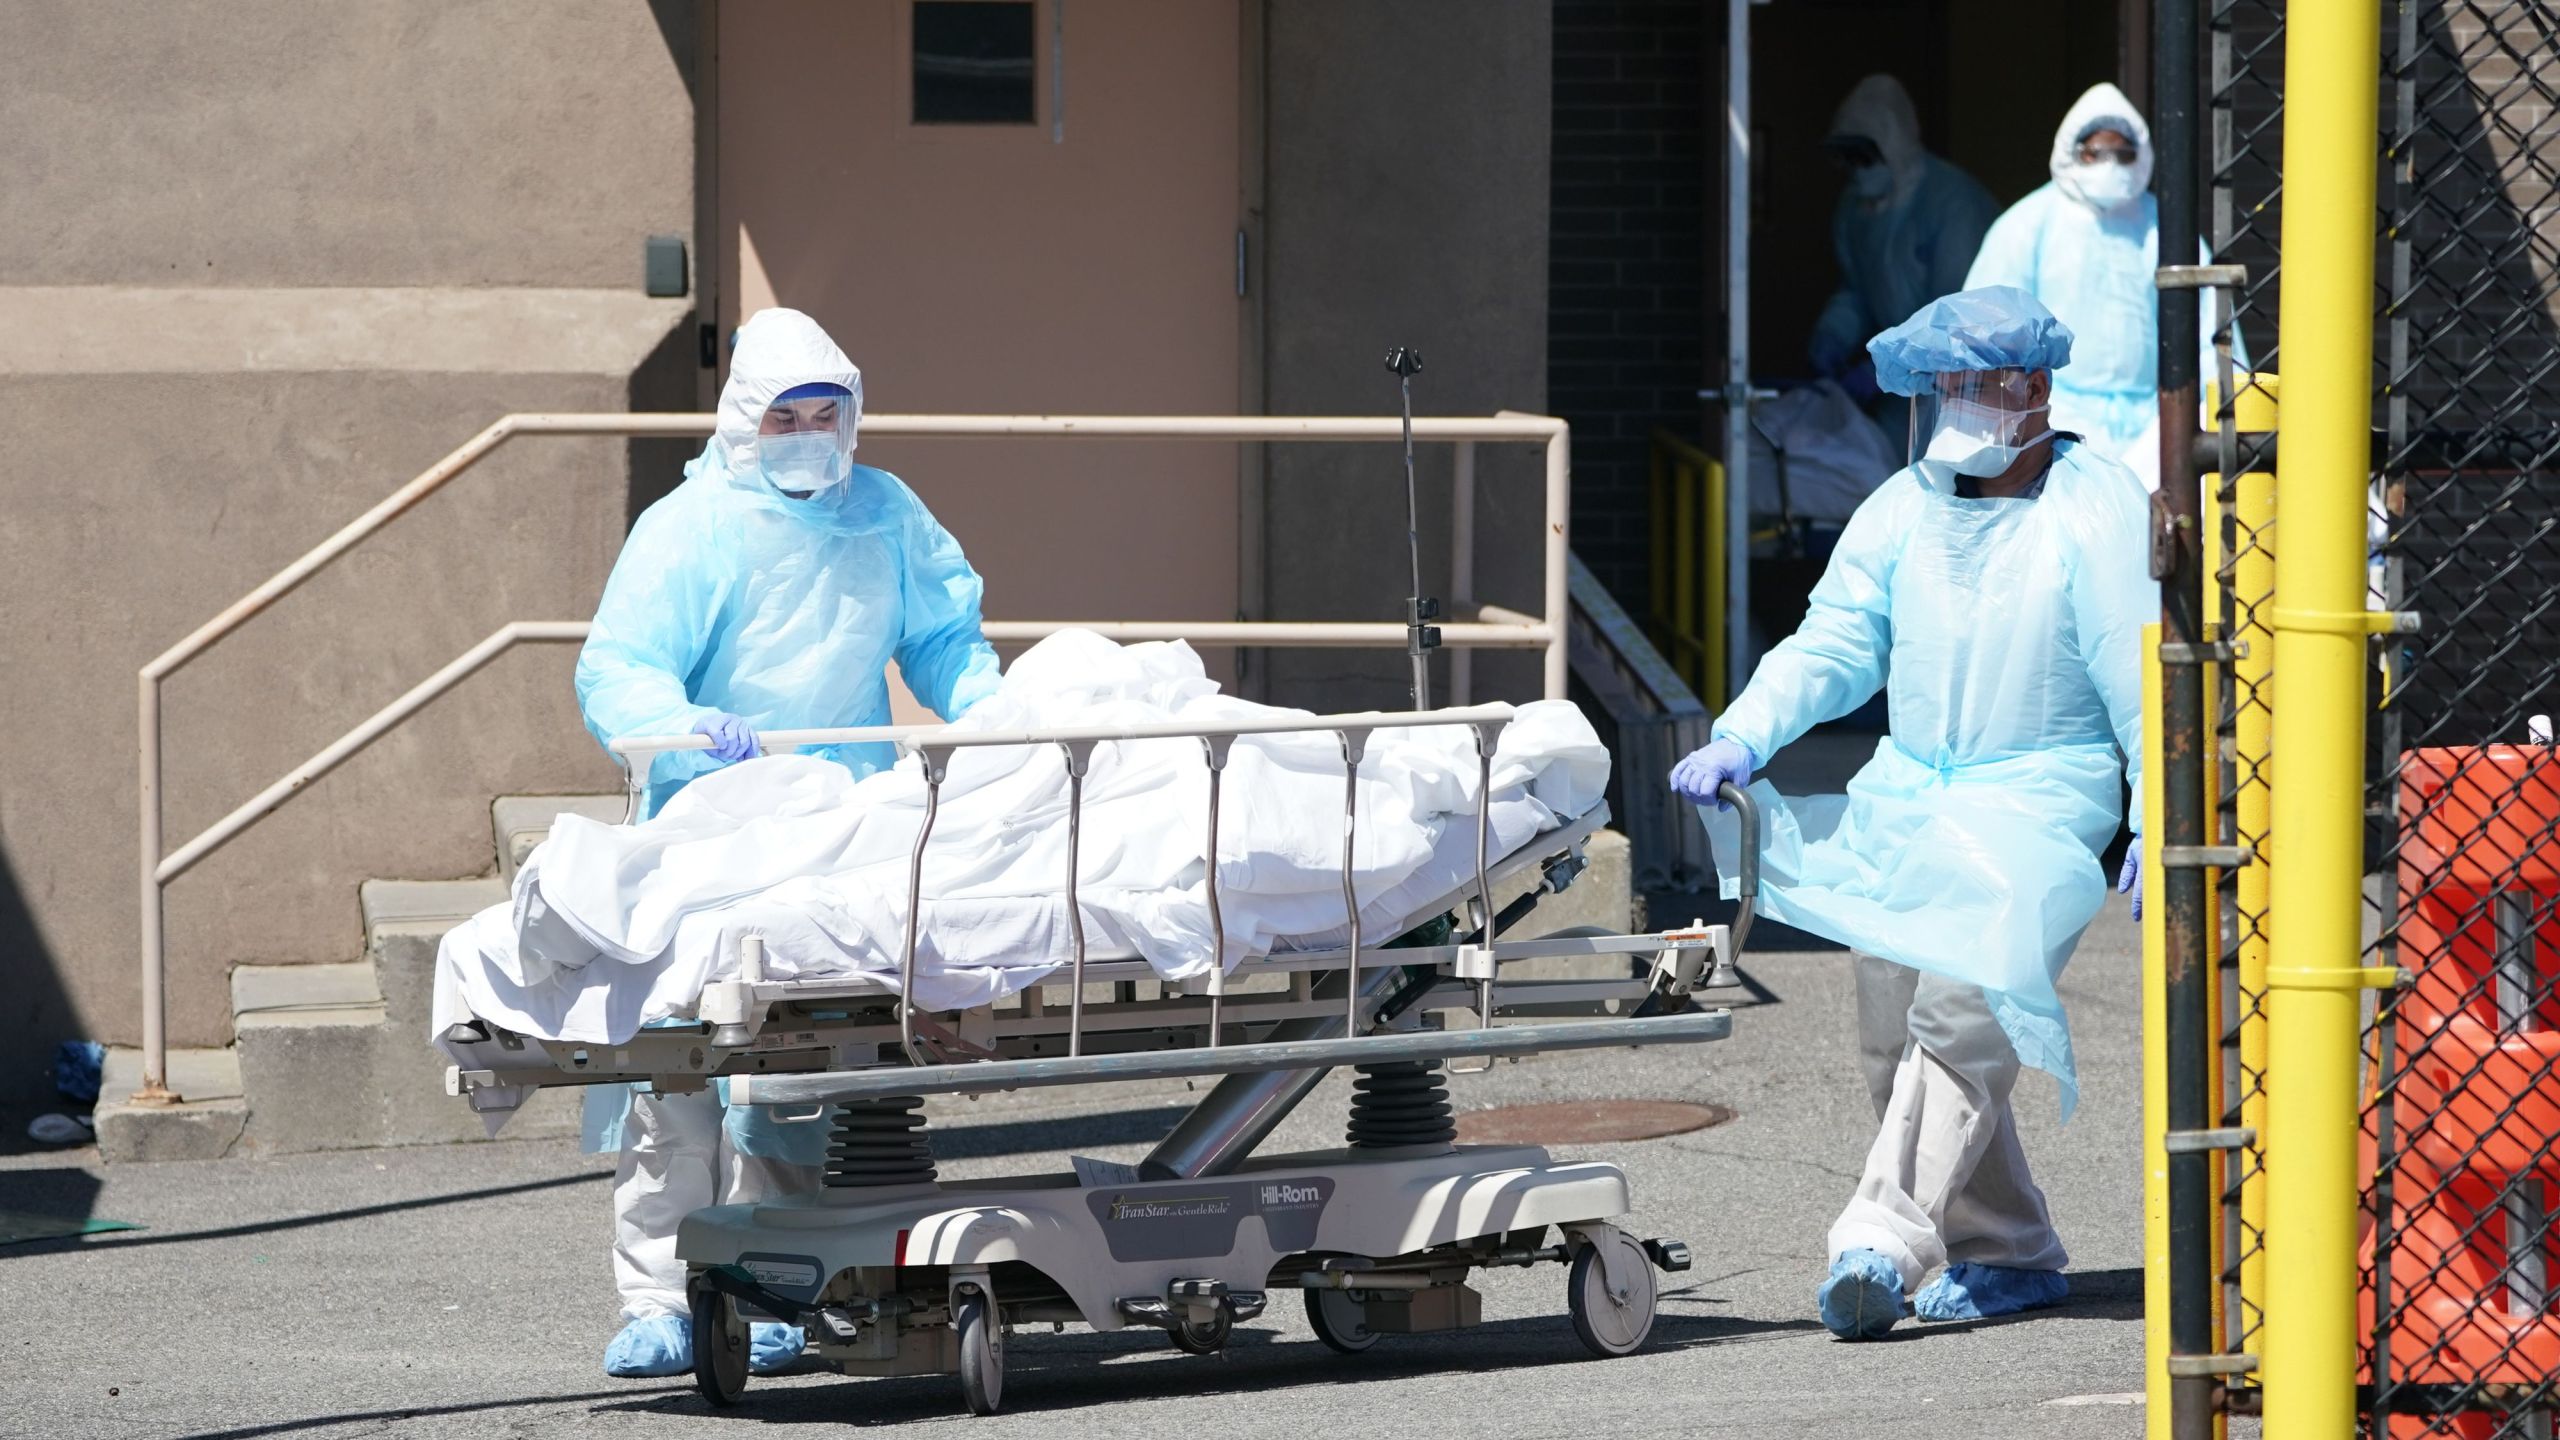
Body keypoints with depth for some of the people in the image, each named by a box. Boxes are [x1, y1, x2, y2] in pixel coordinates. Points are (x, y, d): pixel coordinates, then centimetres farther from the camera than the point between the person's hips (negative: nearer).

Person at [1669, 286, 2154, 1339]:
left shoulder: (2093, 512, -6)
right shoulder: (1903, 509, 8)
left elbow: (2138, 684, -6)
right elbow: (1834, 644, 4)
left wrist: (2159, 829, -8)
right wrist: (1741, 738, -11)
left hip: (2039, 797, -6)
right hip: (1907, 795, 6)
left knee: (1960, 1014, -22)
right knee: (1895, 1034, 4)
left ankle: (1883, 1243, -31)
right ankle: (2006, 1254, 16)